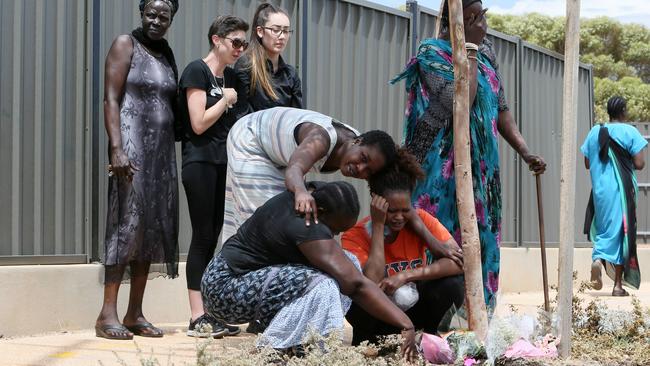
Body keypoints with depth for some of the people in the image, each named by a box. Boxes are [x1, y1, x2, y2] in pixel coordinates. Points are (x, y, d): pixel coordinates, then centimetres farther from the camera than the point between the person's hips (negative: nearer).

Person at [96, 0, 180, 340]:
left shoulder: (167, 53, 17)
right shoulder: (125, 45, -1)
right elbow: (111, 99, -9)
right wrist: (116, 148, -20)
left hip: (162, 147, 7)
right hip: (132, 143, -7)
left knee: (154, 227, 4)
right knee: (127, 222, -13)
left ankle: (135, 313, 8)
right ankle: (107, 314, -11)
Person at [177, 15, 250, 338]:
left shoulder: (231, 76, 15)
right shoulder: (197, 71, -7)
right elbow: (199, 123, -14)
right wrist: (227, 100, -5)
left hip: (224, 163, 7)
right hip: (200, 162, -7)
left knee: (212, 238, 6)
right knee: (203, 236, -8)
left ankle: (208, 313, 7)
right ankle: (197, 318, -7)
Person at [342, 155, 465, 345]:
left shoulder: (421, 219, -12)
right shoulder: (355, 236, -18)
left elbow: (458, 262, -22)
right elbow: (372, 283, -33)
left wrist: (406, 275, -32)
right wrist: (378, 225, -29)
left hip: (414, 311, 3)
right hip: (376, 318, -2)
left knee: (453, 285, -25)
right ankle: (367, 343, -6)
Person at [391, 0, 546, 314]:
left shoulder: (486, 53, 11)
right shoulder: (432, 53, -9)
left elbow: (501, 109, 15)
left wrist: (525, 152, 4)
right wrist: (470, 48, -16)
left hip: (482, 168, 7)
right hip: (445, 169, -7)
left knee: (480, 241, 7)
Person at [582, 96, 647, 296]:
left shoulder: (595, 132, 5)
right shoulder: (629, 132, -7)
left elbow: (587, 164, 8)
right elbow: (639, 164, -11)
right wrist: (627, 162, 10)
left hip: (600, 189, 3)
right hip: (622, 190, -3)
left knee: (603, 229, 16)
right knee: (621, 231, 4)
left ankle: (597, 259, -16)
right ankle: (618, 284, 5)